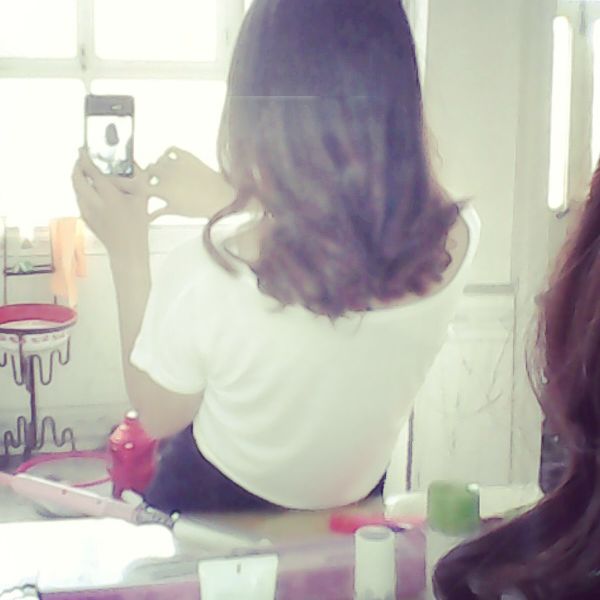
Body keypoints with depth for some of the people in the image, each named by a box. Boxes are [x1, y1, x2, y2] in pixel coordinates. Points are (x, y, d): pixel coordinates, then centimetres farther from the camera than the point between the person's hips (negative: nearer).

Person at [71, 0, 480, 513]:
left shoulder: (203, 276, -37)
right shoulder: (456, 238, -27)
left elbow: (157, 418, -15)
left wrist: (127, 251, -12)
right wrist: (230, 202, 2)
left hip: (215, 507, -3)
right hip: (353, 506, 3)